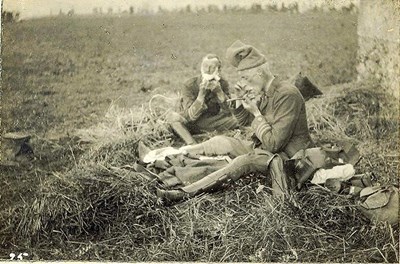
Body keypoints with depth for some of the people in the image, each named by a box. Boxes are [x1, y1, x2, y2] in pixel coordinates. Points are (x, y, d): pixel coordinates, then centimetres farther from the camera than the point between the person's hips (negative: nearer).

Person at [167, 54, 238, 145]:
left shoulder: (223, 84, -8)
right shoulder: (189, 85, -18)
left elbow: (229, 111, -17)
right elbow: (191, 116, -25)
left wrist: (219, 92, -31)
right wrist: (201, 94, -36)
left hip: (210, 123, 2)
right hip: (190, 124, -2)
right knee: (173, 116, -32)